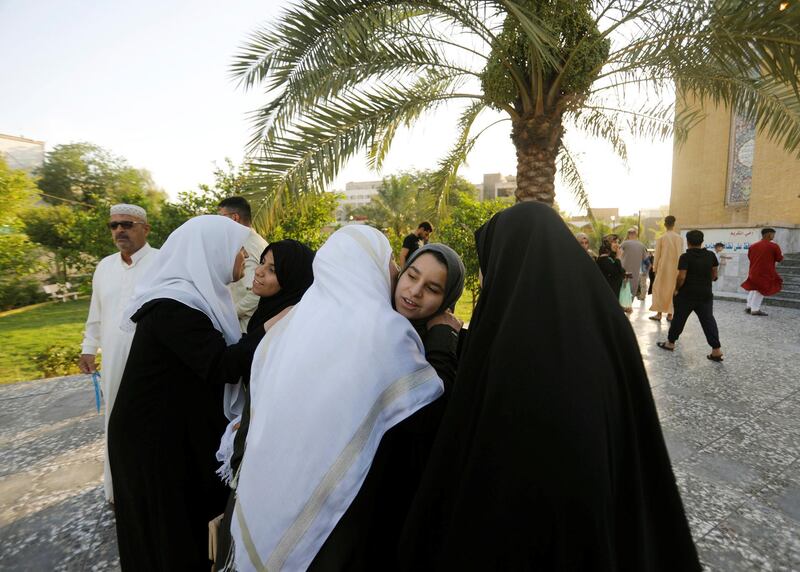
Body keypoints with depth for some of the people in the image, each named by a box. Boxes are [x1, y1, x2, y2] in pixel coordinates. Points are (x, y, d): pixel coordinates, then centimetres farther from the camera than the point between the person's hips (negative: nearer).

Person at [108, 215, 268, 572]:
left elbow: (217, 356, 8)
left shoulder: (195, 296, 4)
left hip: (180, 427, 8)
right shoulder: (173, 305, -26)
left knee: (188, 519, 23)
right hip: (156, 434, -8)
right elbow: (222, 366, -30)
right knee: (169, 527, 12)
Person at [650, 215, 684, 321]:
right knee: (673, 290, 9)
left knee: (660, 289, 5)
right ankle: (670, 314, 11)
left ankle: (659, 313, 2)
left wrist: (654, 268, 4)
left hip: (663, 267, -3)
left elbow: (657, 255, -4)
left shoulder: (661, 238, -7)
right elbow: (681, 254, 6)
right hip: (676, 268, 3)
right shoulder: (680, 238, 2)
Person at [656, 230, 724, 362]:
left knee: (679, 318, 8)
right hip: (706, 294, 4)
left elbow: (681, 277, -18)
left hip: (687, 294, -4)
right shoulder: (711, 255, 3)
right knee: (708, 321, 5)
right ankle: (716, 349, 2)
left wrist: (676, 289, -3)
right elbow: (714, 275, 10)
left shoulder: (685, 257, -12)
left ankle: (670, 343, 20)